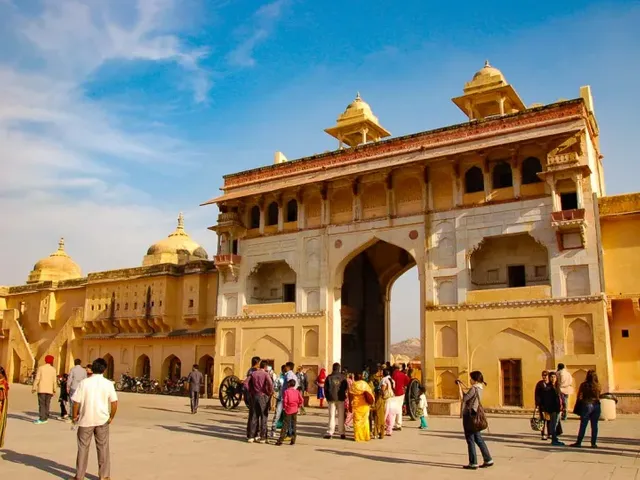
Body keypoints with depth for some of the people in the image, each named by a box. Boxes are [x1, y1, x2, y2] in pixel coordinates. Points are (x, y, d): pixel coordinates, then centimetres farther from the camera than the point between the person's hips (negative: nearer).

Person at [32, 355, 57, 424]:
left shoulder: (41, 368, -1)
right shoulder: (53, 369, 4)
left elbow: (37, 379, -6)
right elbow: (54, 381, 4)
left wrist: (34, 388, 1)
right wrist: (54, 390, 11)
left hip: (41, 389, -2)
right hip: (49, 390, 2)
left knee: (41, 404, -4)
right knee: (47, 404, 10)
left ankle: (42, 419, -11)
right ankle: (45, 418, 12)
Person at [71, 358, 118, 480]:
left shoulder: (84, 382, -8)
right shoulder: (108, 383, -6)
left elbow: (76, 402, -9)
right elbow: (114, 402, -7)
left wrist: (75, 416, 7)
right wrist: (111, 416, 8)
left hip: (86, 419, 0)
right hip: (102, 420, 1)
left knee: (83, 447, 12)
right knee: (103, 447, 11)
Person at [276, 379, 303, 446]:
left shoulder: (286, 391, -9)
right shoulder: (297, 391, 2)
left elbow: (284, 401, -16)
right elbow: (301, 401, -1)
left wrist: (284, 407, -1)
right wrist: (298, 406, 12)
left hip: (288, 410, -3)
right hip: (295, 410, 3)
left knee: (285, 425, 1)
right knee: (294, 425, 10)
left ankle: (280, 440, -1)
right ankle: (293, 440, 11)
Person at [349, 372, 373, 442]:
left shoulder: (353, 385, -8)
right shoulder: (365, 384, 0)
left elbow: (350, 396, -8)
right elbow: (369, 394, 0)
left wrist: (350, 406, -1)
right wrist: (370, 403, 10)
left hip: (356, 405, -3)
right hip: (365, 405, 3)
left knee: (357, 421, 5)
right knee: (365, 420, 13)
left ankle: (358, 437, 5)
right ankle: (366, 436, 16)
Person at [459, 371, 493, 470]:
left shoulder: (473, 388, -18)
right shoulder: (479, 388, 9)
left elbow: (464, 398, -18)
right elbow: (468, 396, 16)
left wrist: (459, 387, -8)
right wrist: (462, 386, 11)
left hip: (469, 415, -9)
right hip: (475, 415, 9)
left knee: (470, 440, 0)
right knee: (478, 439, 16)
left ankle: (473, 463, 6)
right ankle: (488, 460, 19)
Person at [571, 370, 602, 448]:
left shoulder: (584, 385, -7)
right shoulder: (598, 386, 1)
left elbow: (579, 397, -3)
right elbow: (599, 396, 8)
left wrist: (578, 407, 9)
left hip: (587, 404, -3)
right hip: (596, 405, 3)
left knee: (583, 425, 3)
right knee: (594, 425, 7)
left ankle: (579, 442, 6)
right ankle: (593, 443, 9)